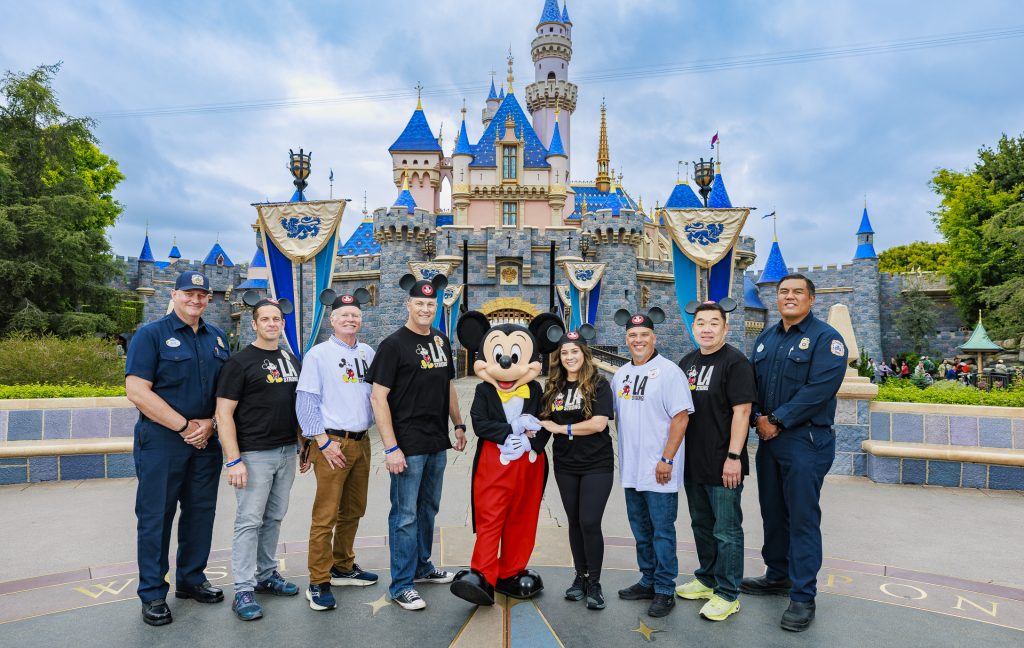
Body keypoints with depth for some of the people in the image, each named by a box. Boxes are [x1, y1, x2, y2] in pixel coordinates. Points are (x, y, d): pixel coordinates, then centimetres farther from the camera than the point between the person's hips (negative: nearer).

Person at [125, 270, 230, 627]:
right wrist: (185, 426, -14)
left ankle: (191, 579, 29)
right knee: (156, 515, 4)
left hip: (206, 440, 5)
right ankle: (152, 593, 18)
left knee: (200, 511, 12)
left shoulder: (217, 338, 10)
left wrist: (210, 423, -5)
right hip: (162, 440, -5)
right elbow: (137, 391, -14)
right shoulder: (151, 335, -6)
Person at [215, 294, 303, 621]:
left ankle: (266, 574, 29)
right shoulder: (240, 362, -7)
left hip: (287, 452, 6)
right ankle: (243, 590, 9)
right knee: (249, 521, 0)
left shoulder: (292, 360, 11)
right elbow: (224, 413, -11)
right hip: (254, 454, -6)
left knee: (274, 518, 14)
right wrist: (234, 460, -17)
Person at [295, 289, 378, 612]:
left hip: (362, 442, 6)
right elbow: (306, 403, -7)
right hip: (332, 443, -5)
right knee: (326, 515, -3)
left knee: (353, 511, 16)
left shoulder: (368, 352, 9)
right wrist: (324, 443, -12)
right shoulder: (318, 355, -4)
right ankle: (319, 583, 9)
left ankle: (343, 567, 31)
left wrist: (371, 431, 6)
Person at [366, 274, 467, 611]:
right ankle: (401, 585, 15)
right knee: (405, 514, 2)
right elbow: (378, 397, -15)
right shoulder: (394, 345, -11)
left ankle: (422, 566, 37)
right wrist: (391, 448, -19)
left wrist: (458, 424, 17)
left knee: (429, 508, 19)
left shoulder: (441, 341, 10)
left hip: (437, 443, 7)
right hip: (408, 444, -7)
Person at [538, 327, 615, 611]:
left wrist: (562, 428, -13)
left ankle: (594, 583, 11)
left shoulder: (599, 384, -7)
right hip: (565, 465, 5)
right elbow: (544, 419, 14)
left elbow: (599, 423, -18)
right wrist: (538, 424, -9)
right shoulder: (553, 387, 7)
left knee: (589, 522, -6)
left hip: (596, 465, -4)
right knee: (574, 522, 13)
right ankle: (580, 576, 27)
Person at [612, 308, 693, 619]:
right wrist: (623, 454, 15)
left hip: (659, 471, -7)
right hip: (631, 469, 7)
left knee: (662, 531, 3)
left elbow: (681, 417, -14)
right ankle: (648, 581, 31)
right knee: (640, 529, 17)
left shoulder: (668, 371, -10)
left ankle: (665, 590, 16)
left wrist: (667, 459, -18)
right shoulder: (620, 375, 11)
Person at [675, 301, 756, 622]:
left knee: (726, 531, 4)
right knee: (701, 525, 20)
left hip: (722, 465, -7)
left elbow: (742, 411, -16)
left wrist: (733, 456, -20)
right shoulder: (687, 362, 10)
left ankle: (727, 595, 18)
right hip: (692, 462, 7)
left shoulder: (735, 362, -11)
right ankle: (707, 580, 36)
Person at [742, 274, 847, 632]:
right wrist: (757, 418, -7)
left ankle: (803, 597, 9)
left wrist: (776, 420, -17)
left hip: (806, 441, -6)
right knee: (773, 512, 16)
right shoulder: (766, 338, 13)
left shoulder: (825, 338, -8)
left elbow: (818, 390, -19)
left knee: (803, 518, -1)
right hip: (768, 440, 7)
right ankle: (778, 576, 32)